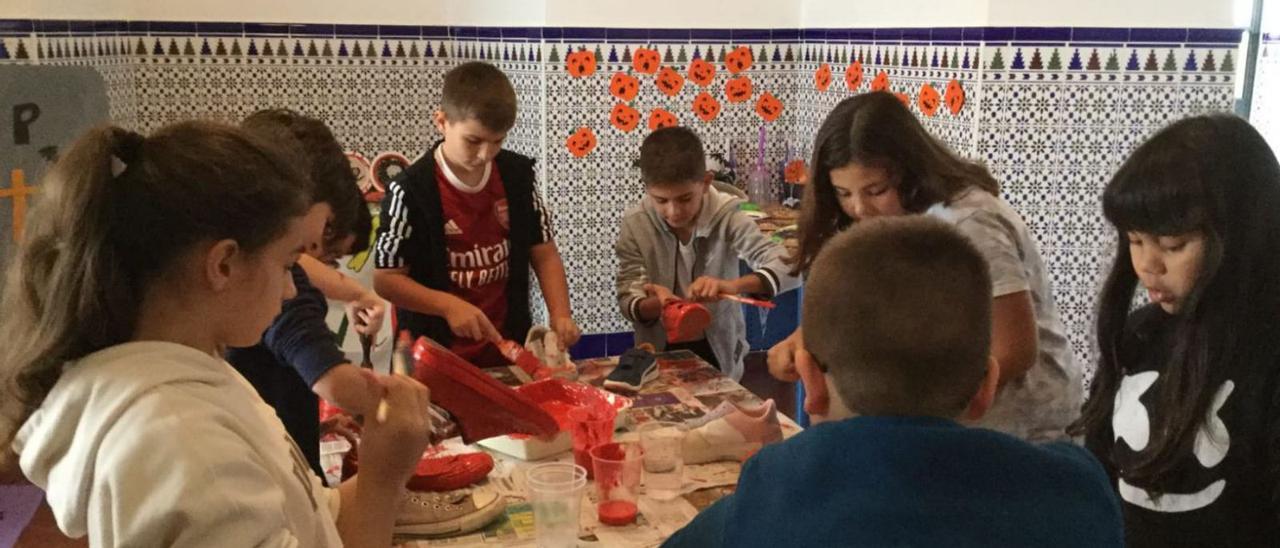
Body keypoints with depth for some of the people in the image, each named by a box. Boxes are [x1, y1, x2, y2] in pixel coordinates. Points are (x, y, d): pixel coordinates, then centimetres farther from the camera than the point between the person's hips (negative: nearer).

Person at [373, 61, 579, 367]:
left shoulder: (518, 175, 0)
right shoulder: (411, 190, -12)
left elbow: (544, 253, 6)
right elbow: (386, 279, -8)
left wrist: (560, 315, -9)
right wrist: (449, 305, -22)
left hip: (508, 349, 2)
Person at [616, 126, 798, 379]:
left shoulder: (726, 218, -13)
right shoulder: (635, 224, -10)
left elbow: (789, 269, -22)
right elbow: (628, 304, -8)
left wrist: (732, 285, -37)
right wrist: (655, 304, -30)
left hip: (718, 353, 0)